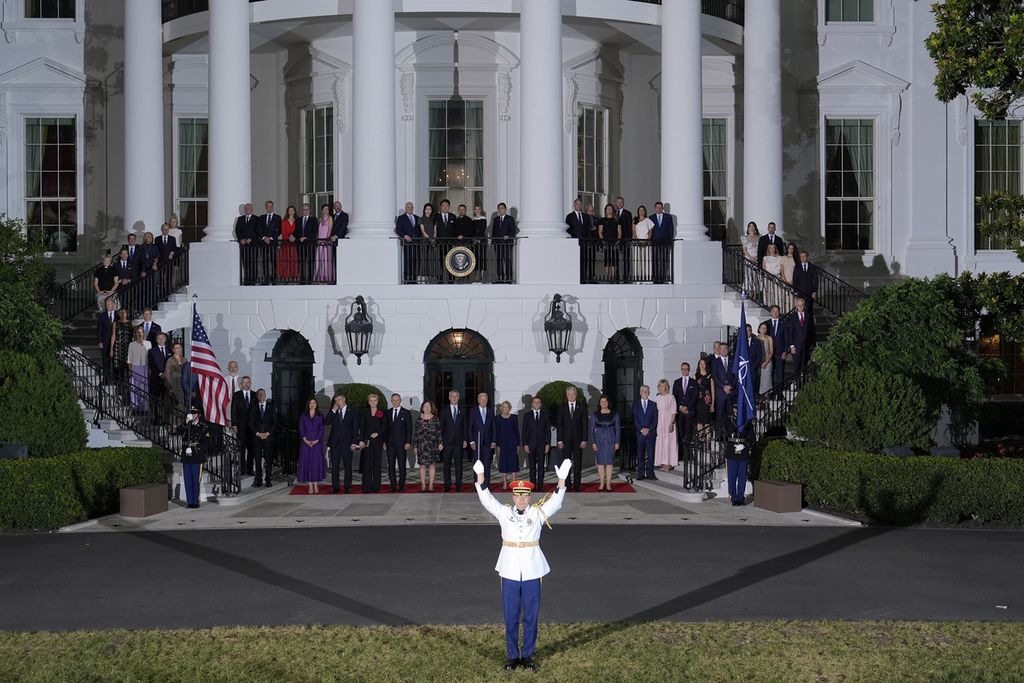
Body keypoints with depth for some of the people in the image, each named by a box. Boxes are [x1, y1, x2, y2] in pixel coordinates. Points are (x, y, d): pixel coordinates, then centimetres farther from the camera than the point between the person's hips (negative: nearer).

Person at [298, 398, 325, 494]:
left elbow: (321, 430, 1)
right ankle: (310, 485, 1)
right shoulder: (303, 416, 8)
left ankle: (316, 485, 4)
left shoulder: (320, 416, 6)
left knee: (317, 462, -1)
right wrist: (305, 440, -12)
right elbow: (301, 429, 2)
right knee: (307, 462, -2)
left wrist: (316, 441, -11)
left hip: (317, 442, 0)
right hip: (306, 442, 0)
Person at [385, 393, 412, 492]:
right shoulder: (387, 413, 10)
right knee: (391, 465, 0)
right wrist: (384, 442, 4)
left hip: (401, 443, -2)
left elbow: (409, 428, -1)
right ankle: (393, 486, 3)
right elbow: (385, 428, 12)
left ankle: (401, 485, 7)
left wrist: (408, 442, -8)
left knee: (402, 465, 0)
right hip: (390, 443, 3)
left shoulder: (406, 413, 2)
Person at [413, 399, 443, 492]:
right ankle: (423, 485, 4)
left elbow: (439, 432, 1)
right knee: (422, 465, 1)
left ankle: (431, 485, 5)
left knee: (432, 464, 0)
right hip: (421, 445, 1)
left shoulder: (436, 419, 4)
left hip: (432, 445, -1)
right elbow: (416, 433, 8)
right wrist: (415, 446, 5)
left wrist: (440, 443, -8)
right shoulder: (419, 420, 7)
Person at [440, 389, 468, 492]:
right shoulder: (444, 411, 6)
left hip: (459, 441, 0)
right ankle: (447, 484, 7)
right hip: (447, 441, 0)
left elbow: (464, 427, 8)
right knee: (447, 464, 2)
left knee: (458, 464, 2)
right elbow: (441, 426, 4)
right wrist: (440, 440, -3)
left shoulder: (462, 411, 8)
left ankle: (458, 484, 6)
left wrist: (465, 440, 1)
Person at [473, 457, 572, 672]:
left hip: (532, 571, 0)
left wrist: (562, 479, -22)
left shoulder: (537, 513, 2)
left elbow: (555, 501, -8)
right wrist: (480, 475, -17)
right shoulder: (504, 513, 2)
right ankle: (512, 656, 16)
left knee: (531, 616, 5)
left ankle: (527, 656, 16)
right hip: (509, 570, 0)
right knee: (511, 616, 6)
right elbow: (486, 499, -5)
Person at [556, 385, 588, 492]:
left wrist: (584, 440, -5)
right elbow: (559, 425, 4)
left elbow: (585, 424, 2)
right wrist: (559, 440, -4)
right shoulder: (562, 407, 6)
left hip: (578, 439, 0)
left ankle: (576, 485, 6)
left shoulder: (582, 407, 5)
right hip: (566, 439, 0)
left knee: (578, 463, 1)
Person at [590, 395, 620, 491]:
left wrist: (617, 442, -3)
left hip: (610, 440, 0)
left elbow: (618, 429, 4)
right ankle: (601, 483, 8)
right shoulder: (595, 415, 5)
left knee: (609, 462, -1)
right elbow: (592, 430, 4)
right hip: (599, 440, 1)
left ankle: (608, 484, 3)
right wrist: (593, 443, -4)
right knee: (600, 462, 2)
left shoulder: (614, 414, 4)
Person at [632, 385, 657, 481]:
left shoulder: (653, 405, 10)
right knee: (640, 454, 2)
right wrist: (641, 429, -9)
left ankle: (650, 473, 1)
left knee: (650, 454, -2)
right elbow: (634, 419, 3)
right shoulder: (635, 404, 9)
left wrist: (648, 429, -9)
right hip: (639, 433, 0)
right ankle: (641, 473, 5)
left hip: (651, 433, 0)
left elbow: (655, 420, 4)